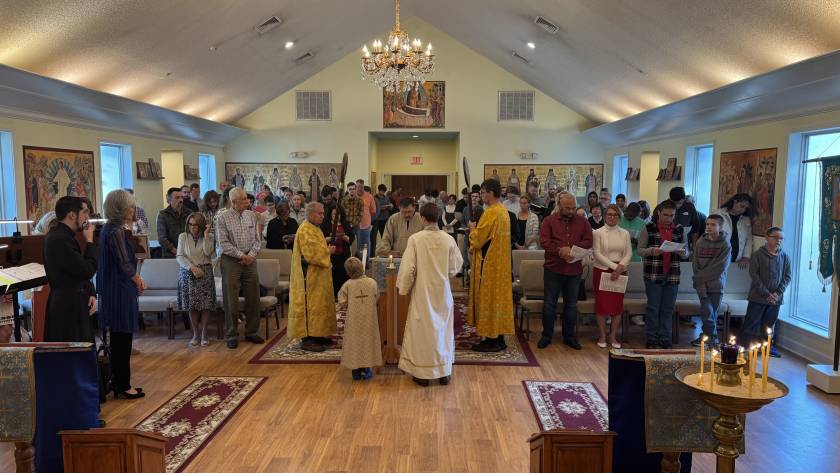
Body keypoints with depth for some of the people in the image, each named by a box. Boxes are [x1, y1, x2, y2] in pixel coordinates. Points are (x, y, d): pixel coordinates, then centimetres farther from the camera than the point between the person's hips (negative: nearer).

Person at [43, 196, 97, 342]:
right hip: (68, 309, -10)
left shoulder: (61, 235, 12)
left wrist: (91, 294, 2)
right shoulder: (60, 239, -20)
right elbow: (87, 270, -21)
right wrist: (89, 241, -10)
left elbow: (80, 272, 16)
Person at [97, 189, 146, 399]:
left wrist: (136, 278, 8)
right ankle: (123, 386, 10)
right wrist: (139, 281, -2)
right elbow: (125, 265, -18)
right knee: (123, 338, 0)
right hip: (121, 292, -10)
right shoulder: (116, 232, -19)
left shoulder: (109, 229, 11)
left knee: (119, 337, 16)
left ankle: (119, 383, 25)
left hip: (113, 291, 10)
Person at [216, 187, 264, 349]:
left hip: (250, 260, 4)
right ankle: (232, 335, 11)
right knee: (231, 299, 1)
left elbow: (256, 239, 7)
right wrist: (241, 255, -13)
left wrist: (251, 254, -8)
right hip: (230, 260, -4)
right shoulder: (222, 218, -7)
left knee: (253, 297, 7)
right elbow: (224, 243, -11)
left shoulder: (251, 215, 6)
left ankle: (251, 331, 21)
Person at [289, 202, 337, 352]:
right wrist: (328, 251, -12)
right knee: (310, 306, -7)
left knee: (319, 305, 13)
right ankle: (307, 339, -2)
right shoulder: (305, 231, -18)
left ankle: (317, 335, 21)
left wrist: (327, 248, 6)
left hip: (318, 276, 11)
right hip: (309, 277, -10)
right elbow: (311, 254, -24)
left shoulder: (315, 228, 14)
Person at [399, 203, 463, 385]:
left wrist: (403, 288, 3)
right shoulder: (448, 239, -8)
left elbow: (407, 268, -12)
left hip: (422, 292, -2)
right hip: (443, 292, 2)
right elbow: (456, 267, 0)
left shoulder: (415, 239, -15)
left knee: (422, 330, 9)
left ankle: (422, 373, 16)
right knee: (443, 330, 14)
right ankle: (444, 372, 21)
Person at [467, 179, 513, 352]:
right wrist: (475, 246, 14)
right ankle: (499, 338, 19)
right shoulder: (503, 211, 12)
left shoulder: (490, 213, -19)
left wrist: (472, 229, 3)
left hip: (489, 263, -9)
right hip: (500, 262, 9)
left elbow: (478, 238, -17)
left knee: (488, 298, -2)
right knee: (499, 297, 12)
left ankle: (491, 340, 3)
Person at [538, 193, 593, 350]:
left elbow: (588, 241, 0)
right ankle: (546, 335, 16)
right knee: (549, 303, 4)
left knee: (571, 305, 11)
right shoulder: (549, 221, 1)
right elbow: (544, 241, -10)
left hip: (574, 270, 2)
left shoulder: (582, 222, 7)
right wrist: (560, 250, -24)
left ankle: (569, 336, 22)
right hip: (553, 269, -2)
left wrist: (571, 248, -14)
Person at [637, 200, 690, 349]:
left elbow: (687, 252, 11)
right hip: (653, 275, -3)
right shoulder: (649, 228, -1)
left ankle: (665, 340, 18)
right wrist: (651, 251, -23)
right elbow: (639, 249, -2)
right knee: (653, 308, 3)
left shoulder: (679, 230, 9)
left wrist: (683, 252, -13)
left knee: (668, 309, 8)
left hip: (672, 276, 3)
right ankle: (651, 340, 13)